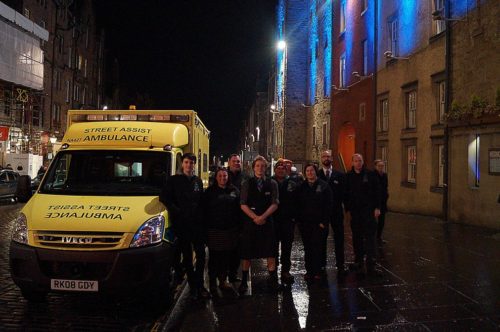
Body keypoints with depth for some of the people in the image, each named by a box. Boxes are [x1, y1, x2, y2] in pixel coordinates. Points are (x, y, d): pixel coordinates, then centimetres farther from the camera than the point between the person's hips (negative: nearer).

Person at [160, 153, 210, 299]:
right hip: (181, 224, -3)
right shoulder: (174, 180, 1)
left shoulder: (198, 181, 14)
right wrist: (176, 211, -12)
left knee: (201, 254, 0)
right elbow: (164, 198, -5)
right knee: (187, 255, 5)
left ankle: (198, 285, 8)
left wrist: (200, 214, 5)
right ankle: (193, 284, 15)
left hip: (197, 222, 3)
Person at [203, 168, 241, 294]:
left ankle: (223, 280, 23)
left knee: (227, 255, 8)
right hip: (214, 230, -3)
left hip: (231, 230, 3)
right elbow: (205, 210, 0)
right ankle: (213, 282, 12)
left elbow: (239, 208, 9)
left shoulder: (234, 190, 8)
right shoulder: (210, 191, 2)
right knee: (214, 256, 2)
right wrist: (207, 226, -5)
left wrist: (238, 225, 4)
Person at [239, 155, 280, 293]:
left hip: (267, 221, 0)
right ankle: (244, 281, 15)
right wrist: (255, 217, -13)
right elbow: (243, 204, -1)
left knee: (270, 252, 1)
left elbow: (275, 204, -2)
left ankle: (273, 280, 11)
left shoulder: (272, 184, 5)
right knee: (246, 253, 3)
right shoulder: (247, 184, 5)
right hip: (249, 222, 0)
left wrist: (263, 217, -13)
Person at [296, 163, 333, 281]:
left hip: (319, 223, -3)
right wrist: (299, 220, 2)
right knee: (307, 248, 6)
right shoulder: (302, 187, 9)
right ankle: (309, 271, 14)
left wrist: (324, 221, -10)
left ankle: (318, 271, 6)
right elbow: (298, 204, 10)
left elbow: (328, 205, -4)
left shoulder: (324, 186, 0)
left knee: (318, 247, -4)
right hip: (305, 223, 3)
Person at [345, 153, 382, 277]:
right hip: (355, 211, 2)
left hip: (368, 211, -2)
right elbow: (346, 194, 7)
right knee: (357, 238, 9)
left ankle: (371, 266, -5)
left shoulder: (370, 175, 0)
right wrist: (347, 209, 2)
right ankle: (358, 263, 20)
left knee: (370, 238, -5)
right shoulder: (348, 177, 5)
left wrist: (377, 208, -6)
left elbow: (377, 191, 0)